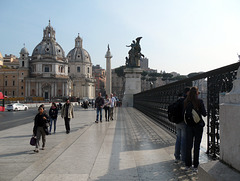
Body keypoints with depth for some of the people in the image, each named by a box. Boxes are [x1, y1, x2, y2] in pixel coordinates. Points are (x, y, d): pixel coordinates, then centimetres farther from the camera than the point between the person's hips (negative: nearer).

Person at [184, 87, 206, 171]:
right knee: (196, 146, 7)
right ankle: (195, 165, 13)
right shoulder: (199, 101, -12)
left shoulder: (186, 102, -3)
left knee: (189, 145, 13)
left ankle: (188, 164, 21)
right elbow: (204, 114, -8)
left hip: (189, 126, 3)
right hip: (198, 125, -3)